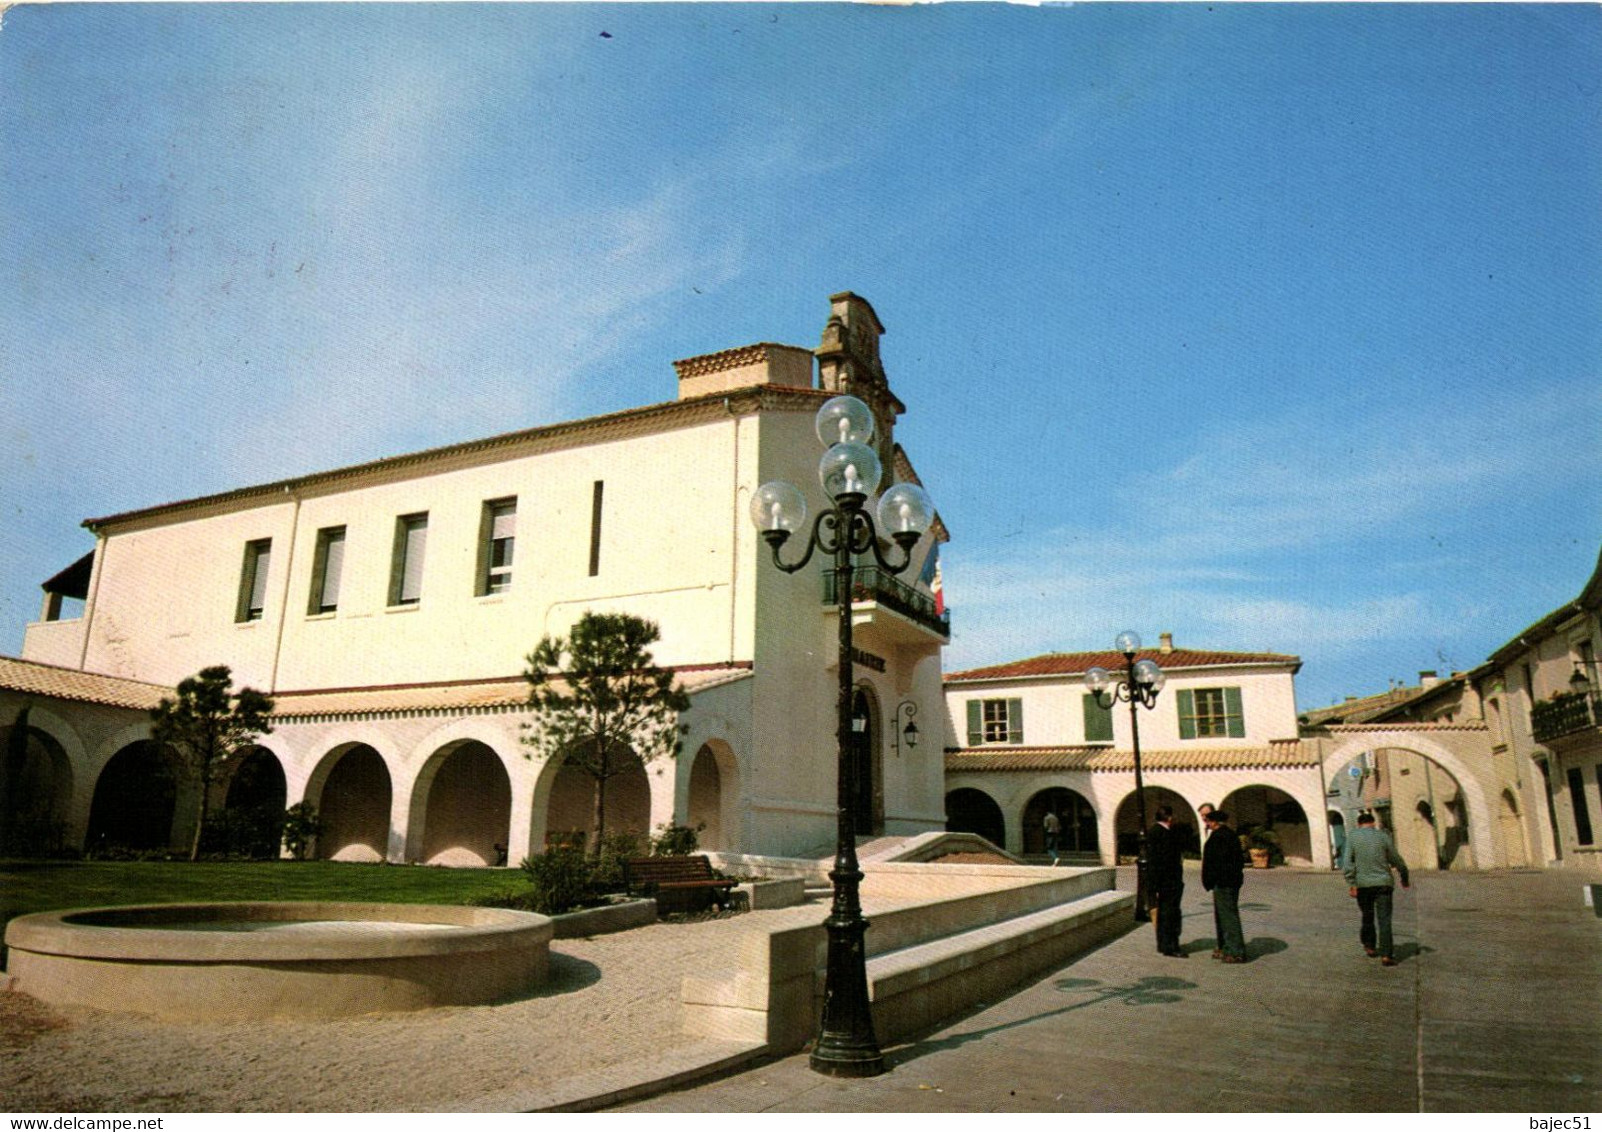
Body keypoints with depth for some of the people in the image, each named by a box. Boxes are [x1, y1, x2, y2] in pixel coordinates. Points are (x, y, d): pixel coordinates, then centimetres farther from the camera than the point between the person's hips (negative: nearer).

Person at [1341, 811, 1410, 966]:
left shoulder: (1352, 836, -1)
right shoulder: (1383, 836, -1)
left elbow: (1347, 862, -7)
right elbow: (1396, 860, 7)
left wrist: (1352, 884, -3)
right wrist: (1404, 878, 23)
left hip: (1362, 884, 1)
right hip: (1382, 883, -1)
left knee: (1367, 916, 18)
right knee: (1384, 919, -1)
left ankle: (1370, 946, 28)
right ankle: (1386, 954, -8)